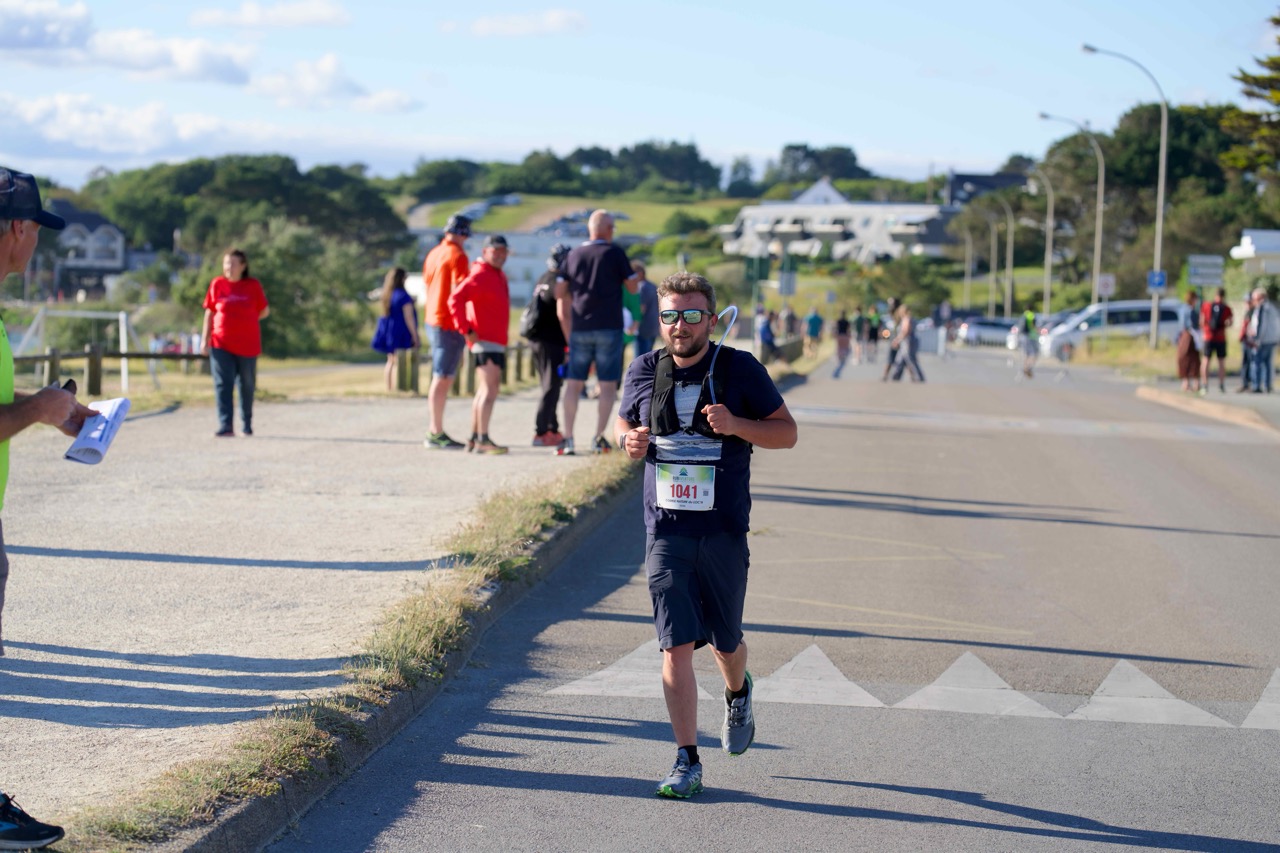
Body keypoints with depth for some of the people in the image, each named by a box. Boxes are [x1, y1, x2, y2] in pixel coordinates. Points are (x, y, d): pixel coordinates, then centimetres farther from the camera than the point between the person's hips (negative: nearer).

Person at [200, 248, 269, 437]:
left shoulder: (253, 285, 0)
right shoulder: (217, 284, 2)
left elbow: (264, 311, 9)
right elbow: (209, 313, 7)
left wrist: (246, 322, 6)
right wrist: (205, 339, 3)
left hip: (247, 345, 0)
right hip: (221, 345, 0)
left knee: (247, 385, 11)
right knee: (223, 385, -11)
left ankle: (247, 424, 26)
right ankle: (225, 426, -16)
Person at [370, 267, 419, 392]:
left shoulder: (387, 295, 8)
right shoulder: (403, 296, -15)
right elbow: (408, 317, -15)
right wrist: (415, 336, -9)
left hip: (388, 332, 8)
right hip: (401, 334, -7)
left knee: (391, 361, 14)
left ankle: (389, 388, 16)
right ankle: (396, 388, -12)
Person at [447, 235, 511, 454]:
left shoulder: (500, 276, 17)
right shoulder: (480, 275, -14)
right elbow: (455, 299, -25)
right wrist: (466, 330, -24)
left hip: (496, 342, 11)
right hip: (485, 341, -11)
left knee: (484, 390, 14)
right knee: (490, 388, -16)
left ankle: (474, 439, 20)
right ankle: (483, 439, -20)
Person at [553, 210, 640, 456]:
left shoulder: (573, 256, 7)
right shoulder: (615, 253, -4)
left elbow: (559, 293, 8)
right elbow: (633, 287, 0)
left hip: (579, 330, 3)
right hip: (609, 329, -3)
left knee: (574, 384, 6)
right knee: (608, 385, 3)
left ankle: (568, 439, -1)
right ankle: (599, 438, -3)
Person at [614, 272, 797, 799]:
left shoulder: (741, 370, -4)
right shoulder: (644, 371, 4)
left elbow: (787, 432, 0)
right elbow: (623, 421, 21)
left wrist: (736, 425, -18)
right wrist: (628, 440, -3)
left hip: (724, 531, -1)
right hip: (666, 531, 1)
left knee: (725, 639, 13)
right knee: (676, 646, -8)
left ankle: (737, 694, 49)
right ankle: (687, 762, -3)